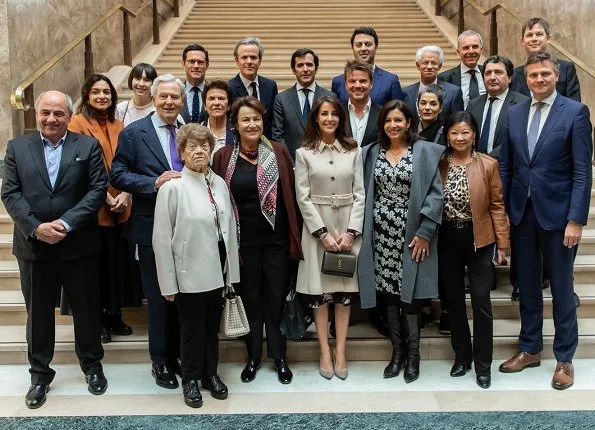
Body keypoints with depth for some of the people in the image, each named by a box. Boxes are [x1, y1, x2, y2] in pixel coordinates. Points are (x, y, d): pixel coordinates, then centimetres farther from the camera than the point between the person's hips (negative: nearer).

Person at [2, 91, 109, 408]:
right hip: (33, 245, 1)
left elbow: (98, 189, -7)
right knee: (38, 312, 11)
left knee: (86, 307, 11)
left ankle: (92, 365, 30)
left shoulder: (88, 146, 1)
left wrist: (66, 223, -16)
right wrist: (36, 227, -15)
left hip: (79, 244, -1)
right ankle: (40, 373, 27)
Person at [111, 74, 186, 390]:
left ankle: (177, 355, 29)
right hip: (152, 228, -3)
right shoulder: (133, 133, -3)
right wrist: (155, 183, -21)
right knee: (158, 297, 6)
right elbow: (118, 175, -8)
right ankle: (160, 361, 22)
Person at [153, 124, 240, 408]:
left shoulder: (219, 183, 3)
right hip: (190, 274, -4)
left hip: (217, 270, 5)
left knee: (212, 327, 18)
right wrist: (168, 282, -11)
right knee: (192, 329, 12)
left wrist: (231, 271, 6)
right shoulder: (173, 186, -13)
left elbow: (230, 228, 6)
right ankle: (191, 379, 32)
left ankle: (210, 374, 37)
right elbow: (161, 238, -12)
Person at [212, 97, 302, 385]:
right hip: (244, 240, 1)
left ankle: (279, 356, 25)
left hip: (277, 238, 0)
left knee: (277, 297, 9)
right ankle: (253, 356, 29)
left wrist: (295, 235, -2)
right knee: (250, 298, 13)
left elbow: (290, 194, 1)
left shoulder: (279, 152, -1)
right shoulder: (223, 157, -1)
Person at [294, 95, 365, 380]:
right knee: (319, 291, 2)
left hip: (348, 227, 1)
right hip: (317, 228, -1)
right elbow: (303, 197, -3)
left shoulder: (353, 151, 6)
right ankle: (325, 352, 13)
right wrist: (323, 233, -11)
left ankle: (340, 352, 14)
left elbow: (359, 194, 2)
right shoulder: (304, 153, 1)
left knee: (345, 290, 4)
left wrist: (351, 231, -8)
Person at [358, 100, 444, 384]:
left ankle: (412, 354, 16)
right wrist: (359, 231, 2)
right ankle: (397, 351, 22)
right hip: (381, 233, 3)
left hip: (411, 233, -3)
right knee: (388, 292, 8)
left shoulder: (425, 152, -1)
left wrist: (425, 232, -13)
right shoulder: (371, 153, 9)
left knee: (409, 293, 0)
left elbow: (435, 193, -7)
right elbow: (365, 193, 9)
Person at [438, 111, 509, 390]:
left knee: (481, 301, 1)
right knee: (454, 300, 12)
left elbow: (497, 205, -3)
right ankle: (461, 355, 27)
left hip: (479, 240, -2)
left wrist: (502, 243, -5)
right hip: (447, 240, 3)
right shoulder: (439, 164, 2)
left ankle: (483, 363, 15)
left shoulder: (488, 165, -4)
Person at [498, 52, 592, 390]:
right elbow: (505, 167, 9)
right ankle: (530, 349, 28)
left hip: (556, 212, -4)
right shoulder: (514, 114, 8)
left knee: (562, 289, 7)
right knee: (527, 286, 13)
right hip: (521, 212, 4)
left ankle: (565, 358, 21)